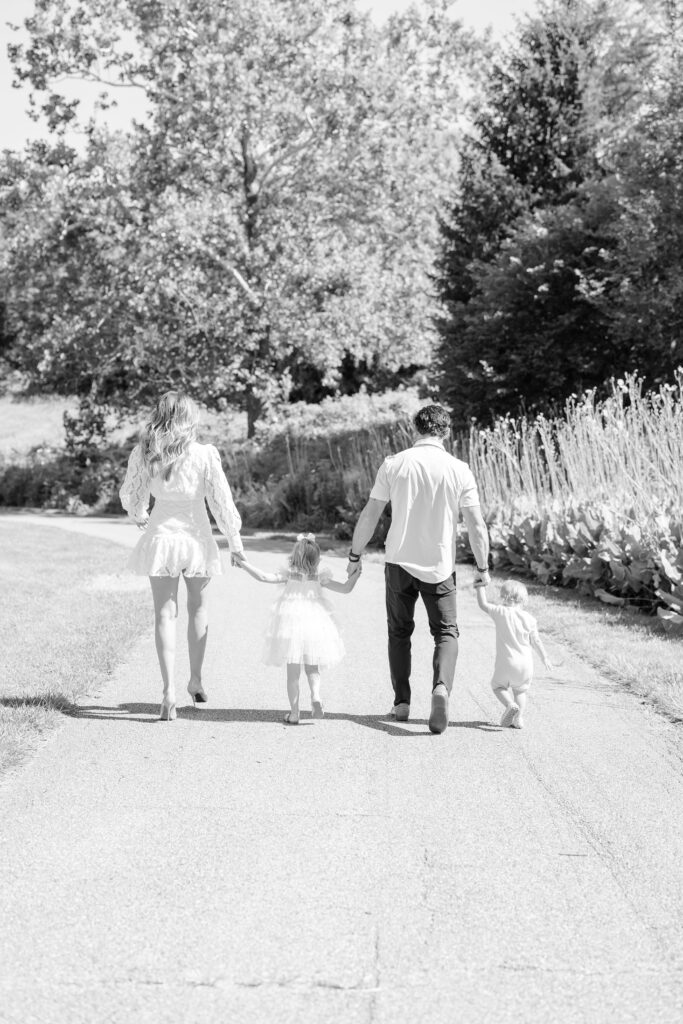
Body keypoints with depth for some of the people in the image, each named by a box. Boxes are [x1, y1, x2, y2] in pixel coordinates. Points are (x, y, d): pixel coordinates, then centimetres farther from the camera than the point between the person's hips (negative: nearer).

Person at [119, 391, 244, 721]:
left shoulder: (143, 453, -7)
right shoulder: (204, 455, -14)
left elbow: (130, 496, 5)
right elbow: (221, 501, -9)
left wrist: (140, 518, 27)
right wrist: (235, 541, 3)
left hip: (160, 533, 1)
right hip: (196, 536, 0)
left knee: (165, 613, 5)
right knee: (197, 607, 20)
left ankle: (169, 690, -5)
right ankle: (195, 680, 29)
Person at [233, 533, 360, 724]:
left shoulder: (289, 574, -3)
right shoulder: (320, 577, -1)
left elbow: (264, 577, -12)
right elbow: (345, 588, 1)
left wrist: (245, 564, -4)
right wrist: (356, 573, 13)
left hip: (291, 622, -1)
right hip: (314, 622, 1)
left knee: (293, 671, 5)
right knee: (312, 668, 16)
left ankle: (294, 713, 4)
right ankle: (315, 696, -11)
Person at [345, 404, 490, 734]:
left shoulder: (393, 465, -4)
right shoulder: (459, 470, -5)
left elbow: (369, 515, -2)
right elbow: (476, 525, -3)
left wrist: (355, 555, 10)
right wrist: (483, 567, 8)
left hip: (400, 562, 1)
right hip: (440, 567, -1)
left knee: (399, 633, 16)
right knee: (446, 632, 9)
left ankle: (401, 702, 16)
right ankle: (441, 686, -16)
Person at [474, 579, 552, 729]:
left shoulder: (501, 613, -10)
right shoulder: (529, 618, -1)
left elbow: (483, 604, 0)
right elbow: (536, 641, 5)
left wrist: (480, 585, 8)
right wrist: (545, 658, 17)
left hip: (506, 662, -3)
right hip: (525, 663, 3)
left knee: (498, 685, 18)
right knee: (520, 690, 22)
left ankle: (510, 704, -9)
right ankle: (519, 718, 7)